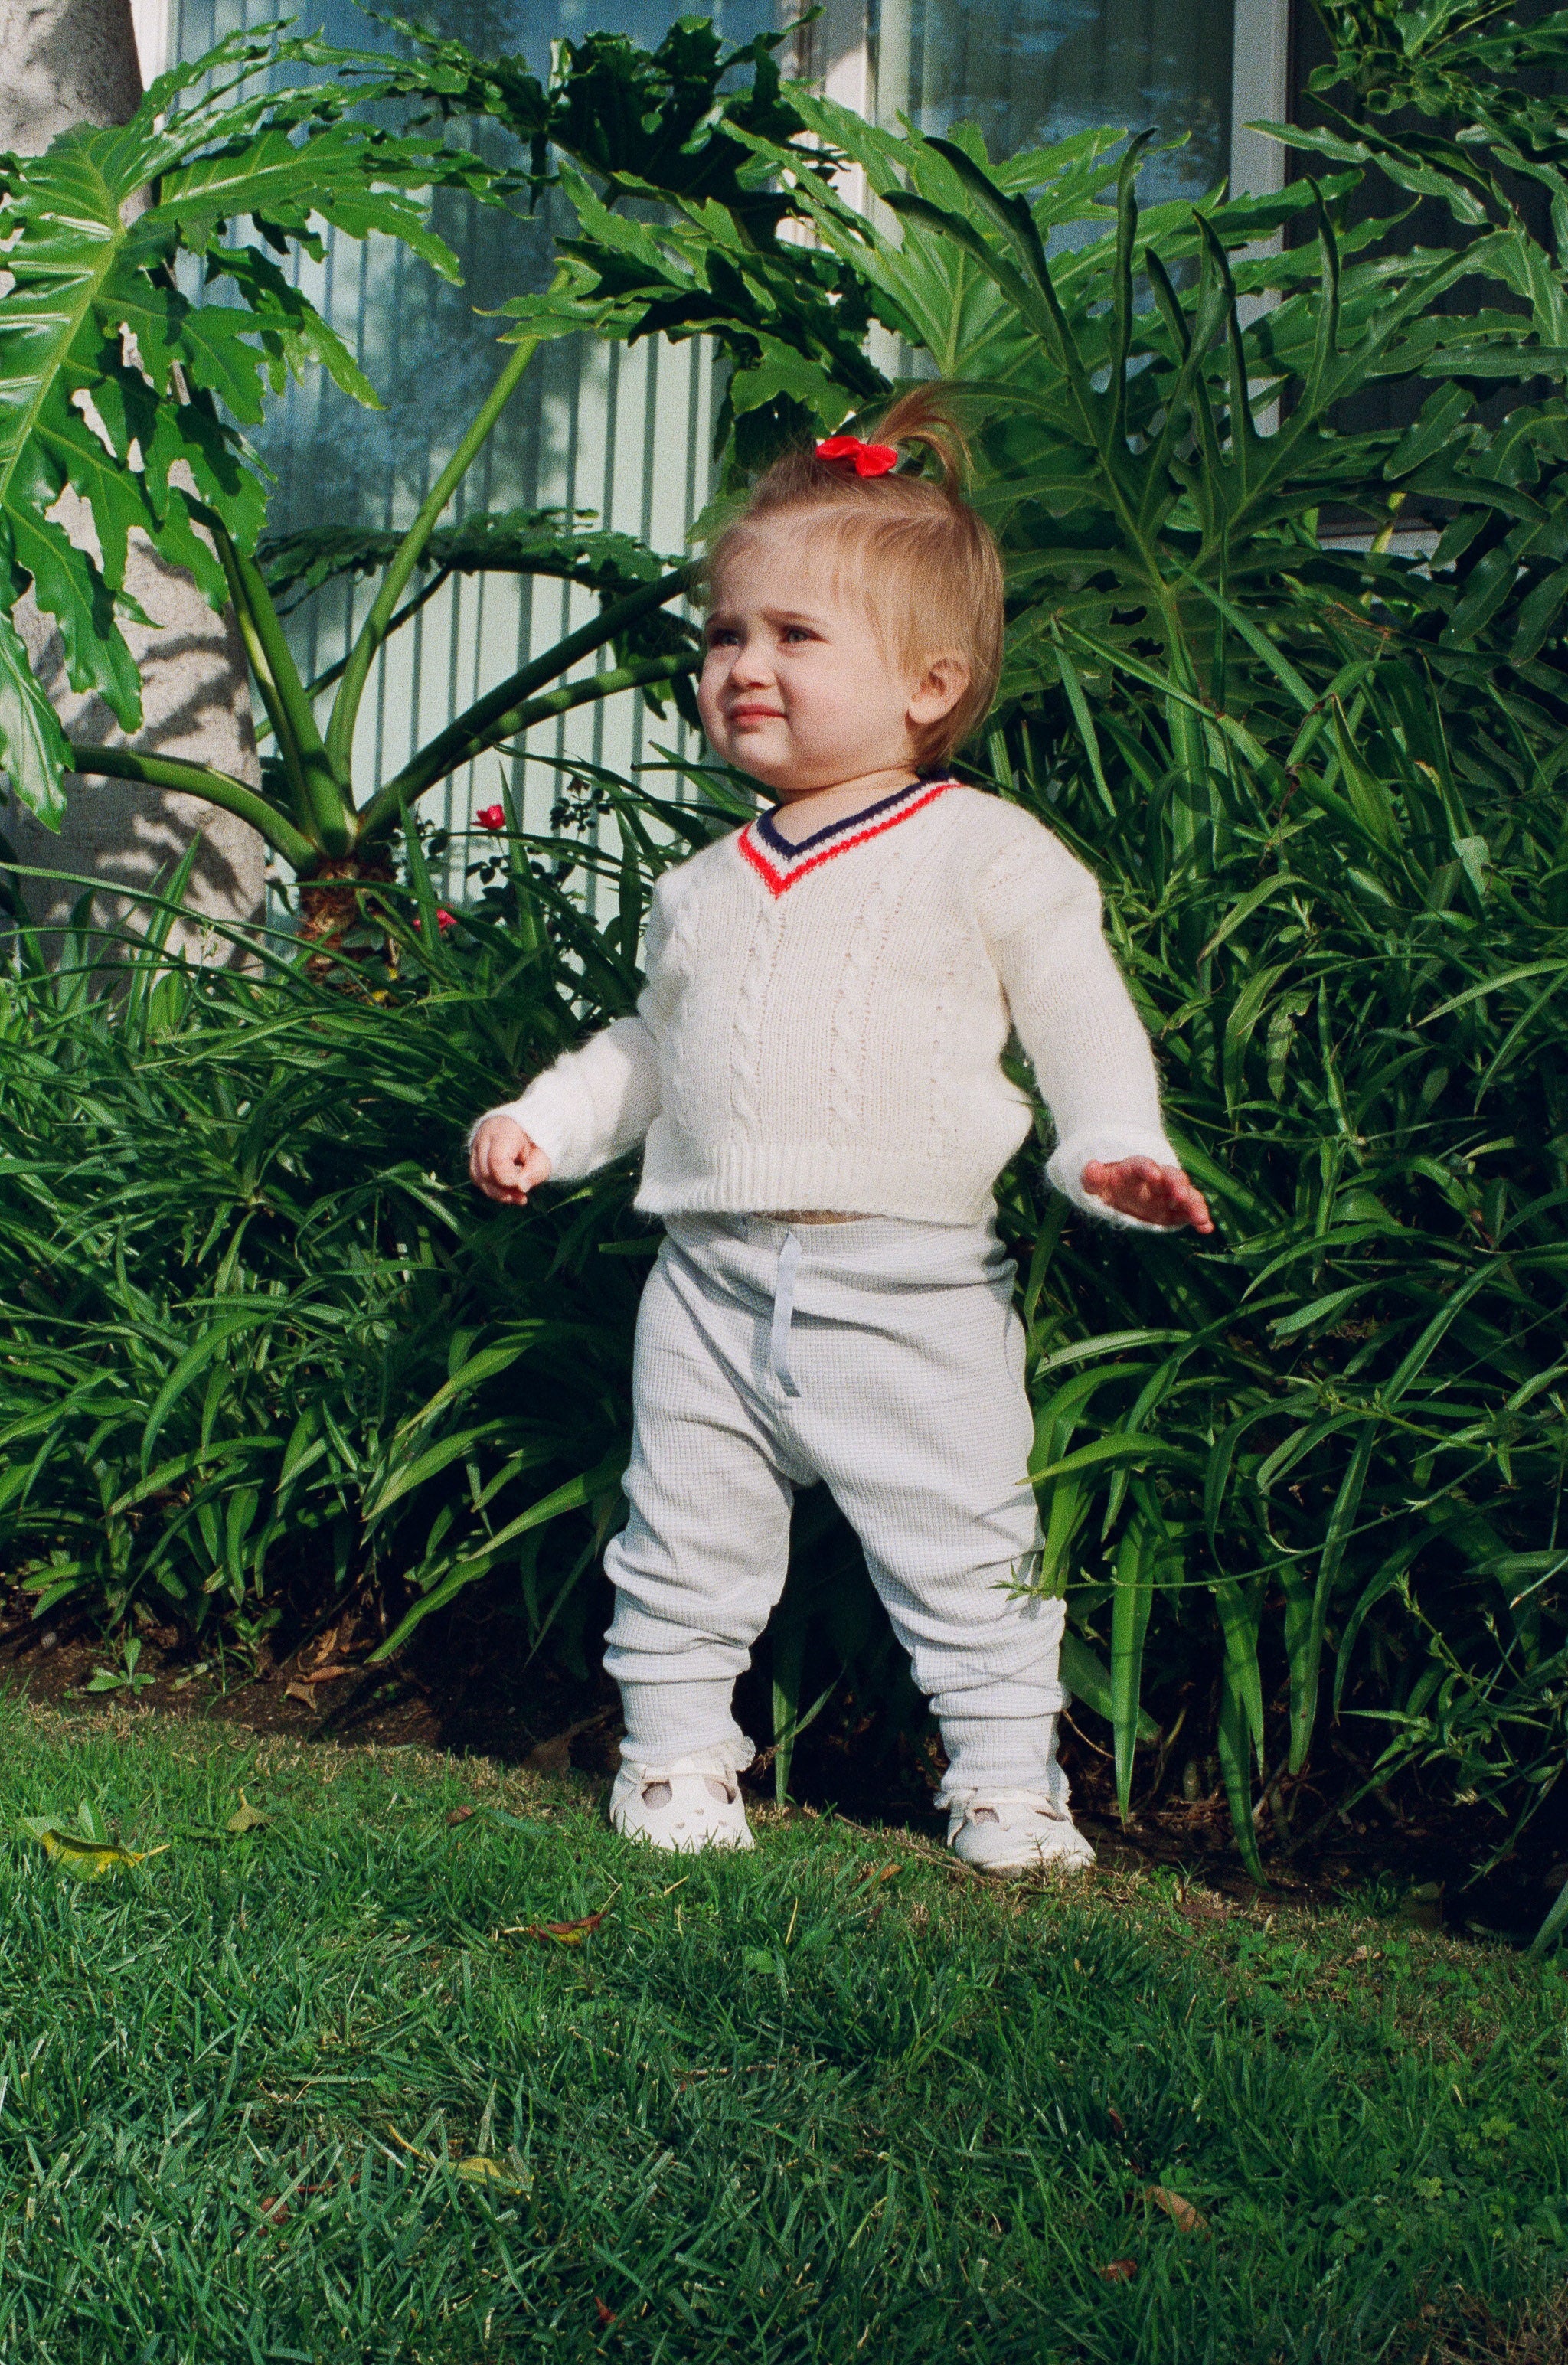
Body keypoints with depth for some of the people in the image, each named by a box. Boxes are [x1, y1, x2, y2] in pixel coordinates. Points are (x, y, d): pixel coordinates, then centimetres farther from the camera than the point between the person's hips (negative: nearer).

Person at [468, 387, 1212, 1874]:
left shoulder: (988, 856, -3)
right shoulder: (708, 885, 13)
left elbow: (1082, 1015, -5)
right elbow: (648, 1048, 24)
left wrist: (1111, 1147, -20)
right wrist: (545, 1122, 13)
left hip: (911, 1285, -4)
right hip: (713, 1278, 4)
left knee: (962, 1550, 2)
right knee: (685, 1540, 9)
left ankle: (1005, 1775, 17)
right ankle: (677, 1747, 26)